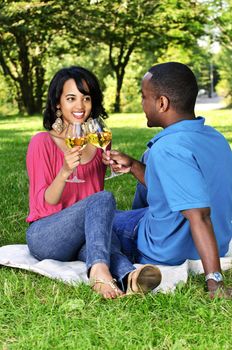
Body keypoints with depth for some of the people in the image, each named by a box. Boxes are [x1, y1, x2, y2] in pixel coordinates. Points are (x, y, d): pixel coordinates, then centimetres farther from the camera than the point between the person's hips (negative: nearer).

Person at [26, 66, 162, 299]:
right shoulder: (42, 143, -5)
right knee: (103, 199, -32)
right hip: (45, 237, -4)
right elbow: (44, 205, -9)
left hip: (84, 239, 4)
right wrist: (65, 172, -24)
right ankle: (103, 269, -56)